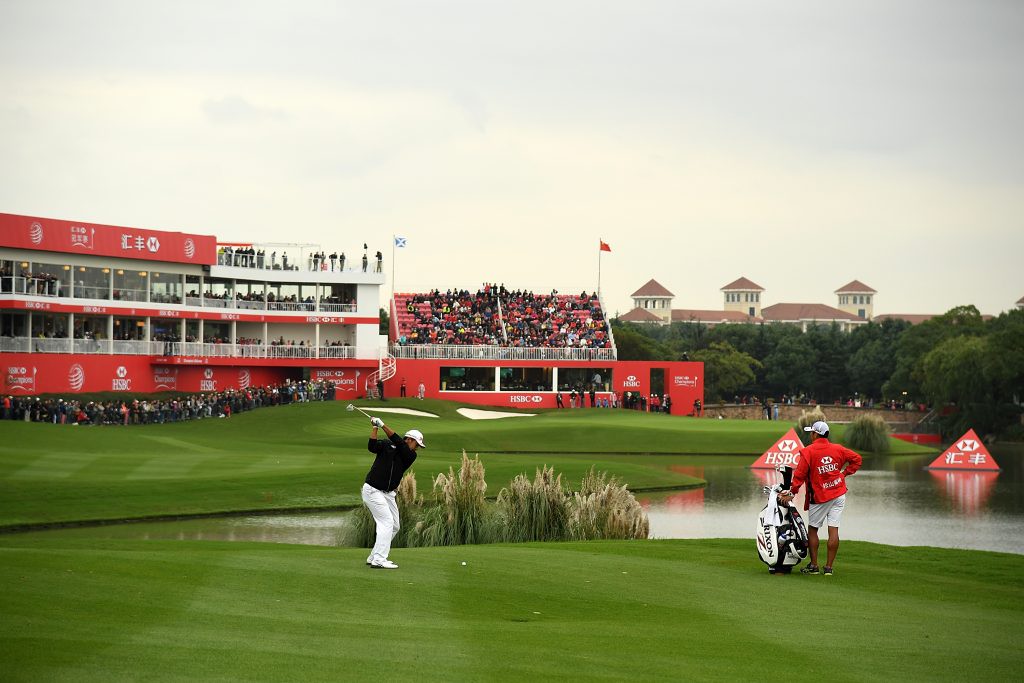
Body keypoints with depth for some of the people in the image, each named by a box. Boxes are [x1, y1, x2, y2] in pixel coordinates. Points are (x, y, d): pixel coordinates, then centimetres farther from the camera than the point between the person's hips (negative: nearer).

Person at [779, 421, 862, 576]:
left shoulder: (808, 452, -9)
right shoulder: (838, 449, 5)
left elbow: (800, 474, -13)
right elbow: (857, 459, 13)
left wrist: (792, 493, -9)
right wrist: (845, 473, 13)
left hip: (819, 497, -4)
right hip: (839, 494, 4)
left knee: (812, 530, 9)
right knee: (833, 530, 0)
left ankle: (813, 565, 8)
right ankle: (829, 567, 1)